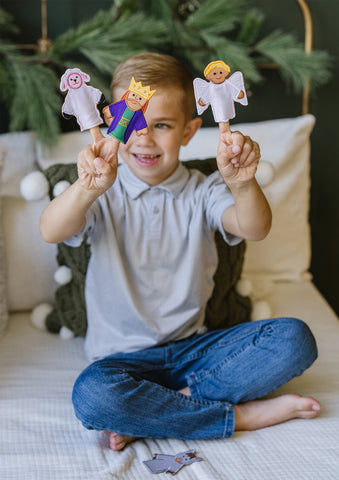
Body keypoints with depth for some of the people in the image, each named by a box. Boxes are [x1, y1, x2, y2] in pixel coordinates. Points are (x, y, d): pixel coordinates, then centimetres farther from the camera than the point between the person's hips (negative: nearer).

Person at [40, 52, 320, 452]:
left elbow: (254, 229, -18)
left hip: (192, 347, 3)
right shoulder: (106, 195, -4)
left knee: (294, 339, -17)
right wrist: (87, 189, -45)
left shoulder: (203, 192, 2)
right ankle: (240, 415, -19)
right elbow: (51, 232, -24)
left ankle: (156, 412, -19)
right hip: (123, 355, -2)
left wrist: (242, 184, -41)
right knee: (92, 395, -36)